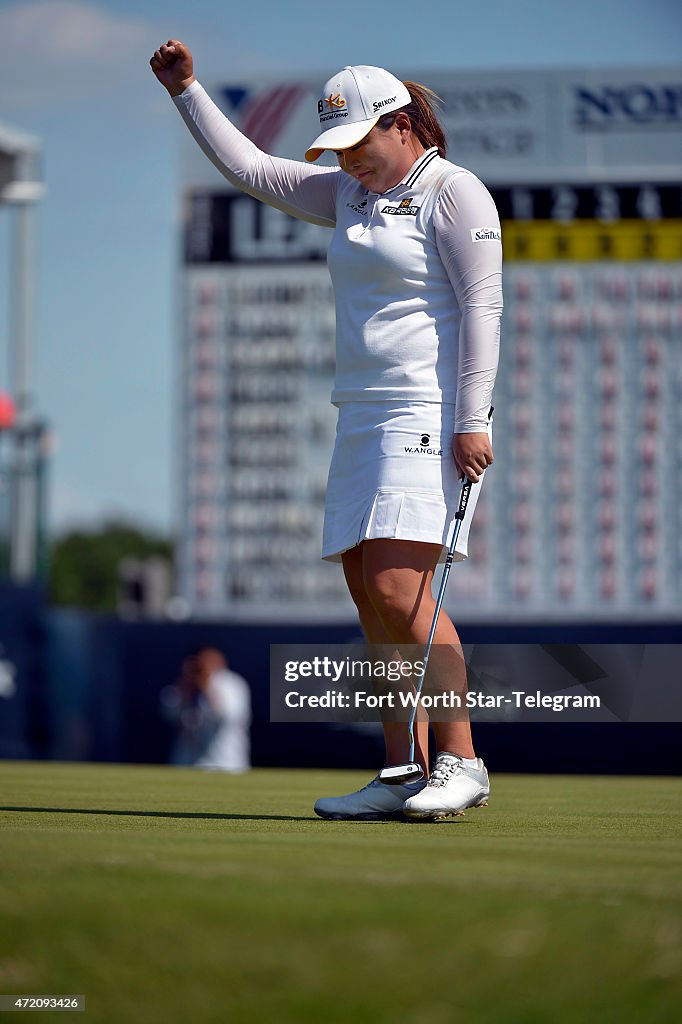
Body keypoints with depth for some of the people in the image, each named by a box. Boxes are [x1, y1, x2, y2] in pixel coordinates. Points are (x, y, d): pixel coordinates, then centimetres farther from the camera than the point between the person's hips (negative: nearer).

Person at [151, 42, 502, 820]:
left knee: (397, 588, -18)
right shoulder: (347, 196, 17)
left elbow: (482, 306, -12)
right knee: (371, 598, 2)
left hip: (430, 418, -8)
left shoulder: (454, 193, -6)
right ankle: (403, 776, 3)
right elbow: (248, 168, 24)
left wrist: (472, 422, -18)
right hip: (364, 416, 8)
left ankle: (461, 762, -12)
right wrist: (186, 92, 19)